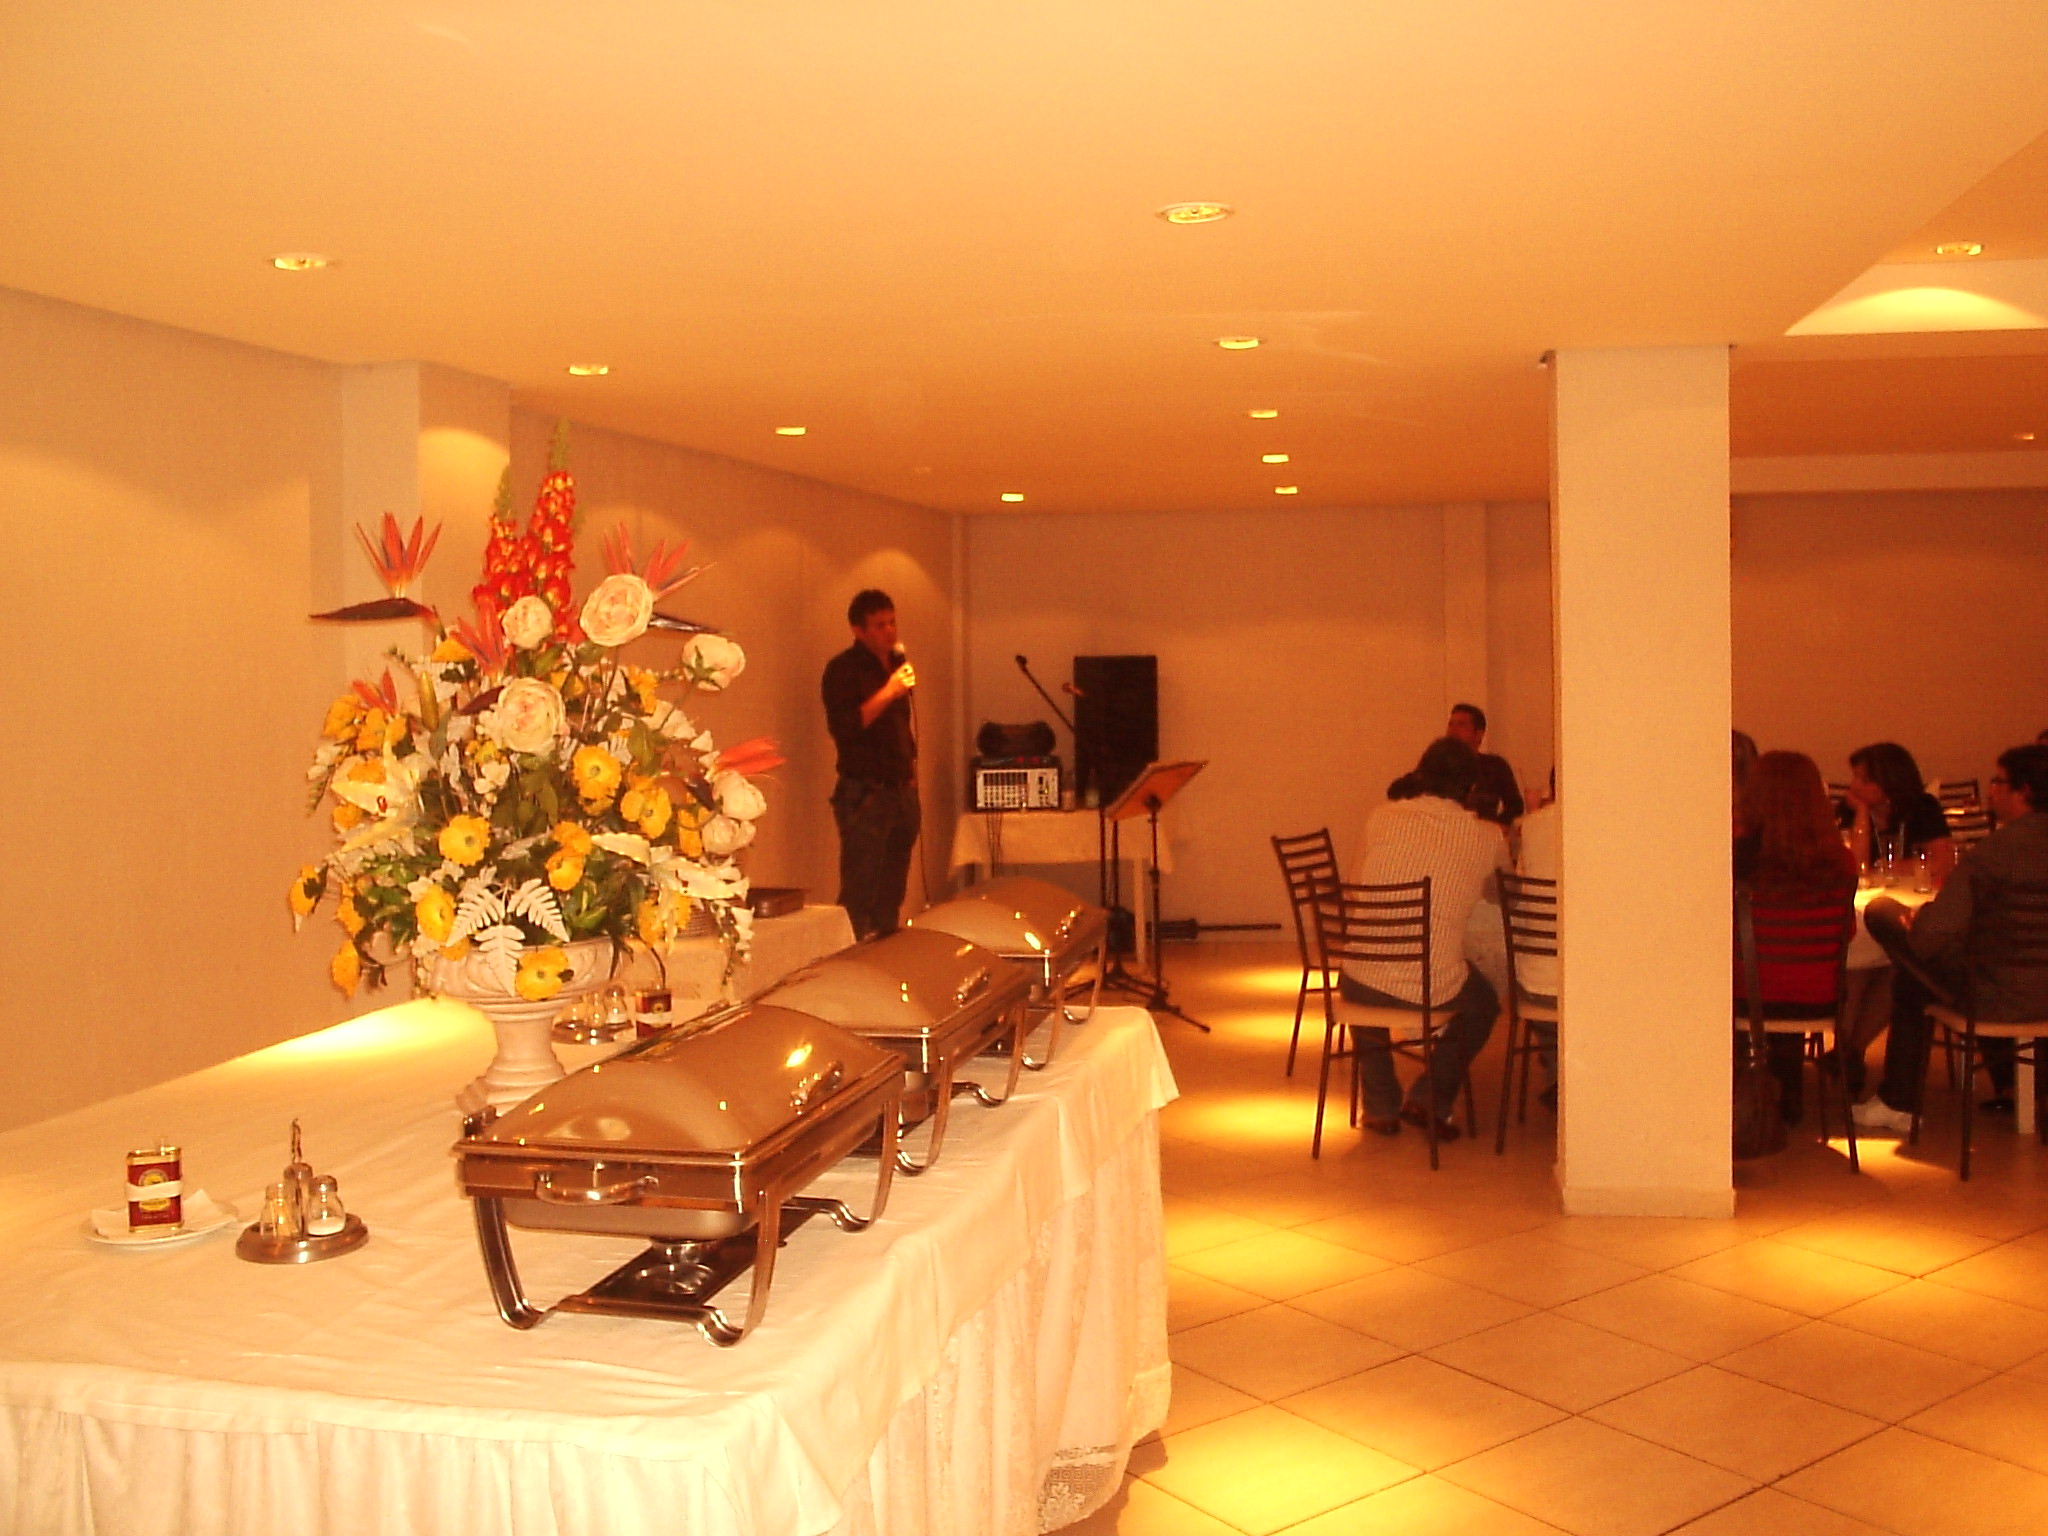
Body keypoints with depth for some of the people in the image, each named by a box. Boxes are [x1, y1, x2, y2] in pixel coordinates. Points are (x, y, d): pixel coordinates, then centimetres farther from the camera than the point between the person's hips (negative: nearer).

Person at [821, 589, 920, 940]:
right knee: (860, 895, -10)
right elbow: (843, 727, -21)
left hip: (901, 792, 8)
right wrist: (889, 691, -25)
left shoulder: (896, 663, 16)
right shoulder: (843, 669, -8)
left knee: (892, 894, 11)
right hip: (864, 794, -8)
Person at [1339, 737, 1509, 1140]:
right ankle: (1430, 1099, 19)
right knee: (1483, 1004, 33)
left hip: (1362, 984, 1)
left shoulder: (1382, 818, 1)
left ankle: (1381, 1107, 35)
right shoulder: (1487, 837, -2)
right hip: (1436, 992, -1)